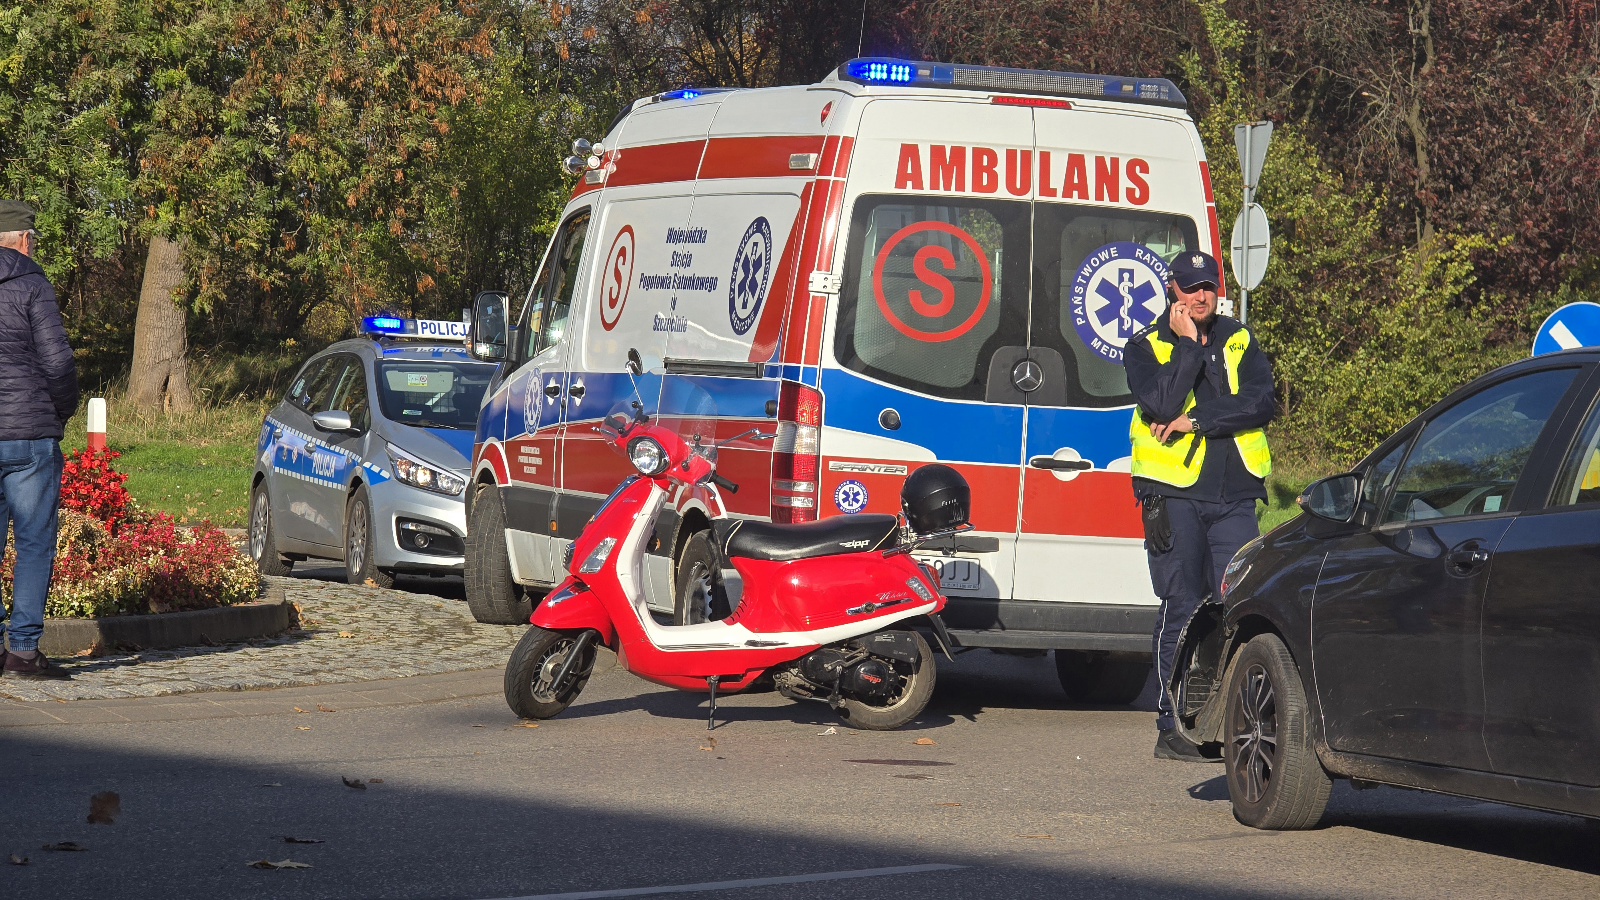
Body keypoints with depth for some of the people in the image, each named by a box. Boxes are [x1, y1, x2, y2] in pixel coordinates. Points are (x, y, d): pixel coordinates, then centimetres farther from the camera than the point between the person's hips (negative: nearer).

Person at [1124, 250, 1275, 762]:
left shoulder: (1240, 343, 13)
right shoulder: (1146, 347, 5)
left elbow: (1262, 403, -3)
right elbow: (1161, 405, -13)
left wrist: (1197, 421, -12)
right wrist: (1188, 344, -10)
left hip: (1235, 498, 3)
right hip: (1175, 494, -3)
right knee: (1182, 610, -4)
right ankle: (1173, 729, -1)